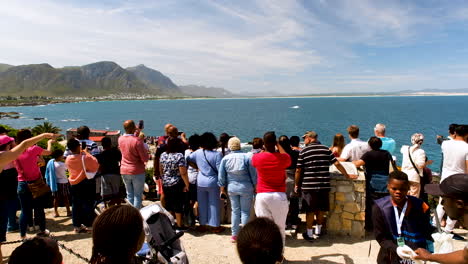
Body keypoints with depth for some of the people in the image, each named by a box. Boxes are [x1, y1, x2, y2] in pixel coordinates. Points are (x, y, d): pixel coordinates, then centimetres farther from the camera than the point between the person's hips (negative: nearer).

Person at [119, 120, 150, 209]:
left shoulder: (120, 139, -2)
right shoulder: (137, 140, -20)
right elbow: (145, 159, -18)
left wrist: (136, 133, 23)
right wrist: (148, 155, 2)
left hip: (124, 171, 6)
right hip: (137, 171, -6)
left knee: (129, 194, 17)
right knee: (138, 195, 5)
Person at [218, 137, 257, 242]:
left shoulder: (225, 158, -1)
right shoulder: (246, 157, -10)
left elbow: (221, 176, 4)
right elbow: (253, 174, -5)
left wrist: (222, 188, 15)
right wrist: (255, 186, 6)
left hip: (232, 188, 3)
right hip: (246, 188, -3)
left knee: (235, 211, 13)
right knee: (245, 211, 7)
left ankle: (234, 235, 18)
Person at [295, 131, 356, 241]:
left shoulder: (303, 151, -4)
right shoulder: (326, 149, 4)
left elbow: (298, 170, -5)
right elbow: (337, 164, 2)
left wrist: (297, 184, 6)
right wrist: (347, 175, 13)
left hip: (309, 186, -3)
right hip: (324, 185, 3)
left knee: (310, 210, 7)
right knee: (321, 209, 16)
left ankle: (309, 233, 15)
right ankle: (318, 231, 30)